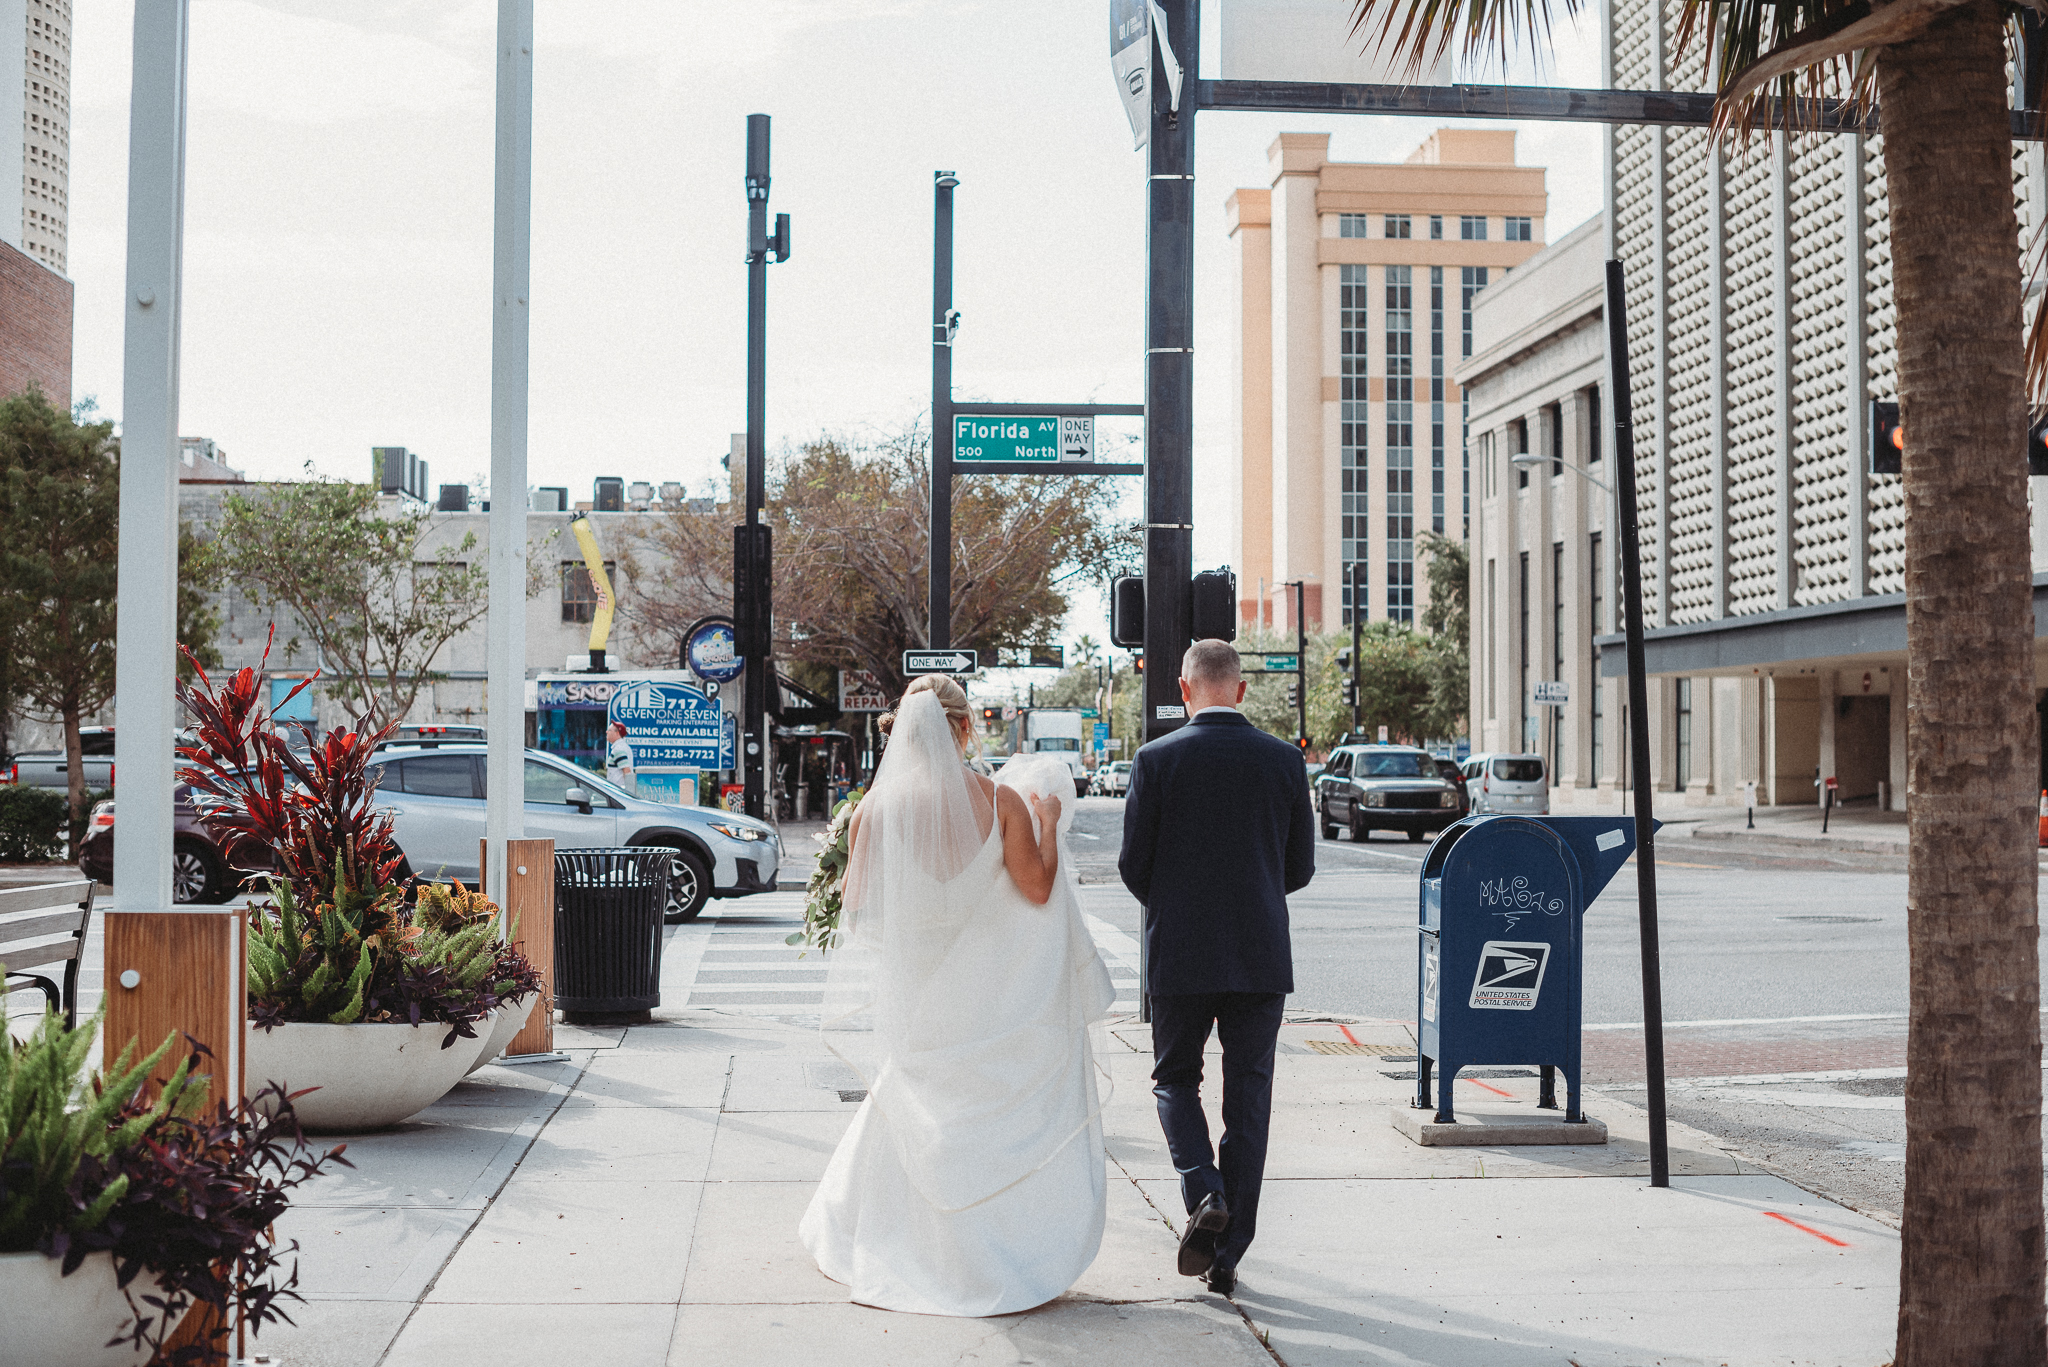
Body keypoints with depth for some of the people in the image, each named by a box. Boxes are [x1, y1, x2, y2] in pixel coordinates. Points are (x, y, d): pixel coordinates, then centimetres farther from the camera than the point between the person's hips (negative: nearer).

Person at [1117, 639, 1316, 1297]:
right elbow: (1300, 868, 4)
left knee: (1176, 1078, 18)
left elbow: (1133, 866, -4)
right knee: (1249, 1095, 9)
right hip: (1262, 958, 2)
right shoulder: (1284, 760, -1)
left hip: (1179, 954, -1)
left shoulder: (1156, 760, -7)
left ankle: (1203, 1192, -7)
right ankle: (1228, 1254, 11)